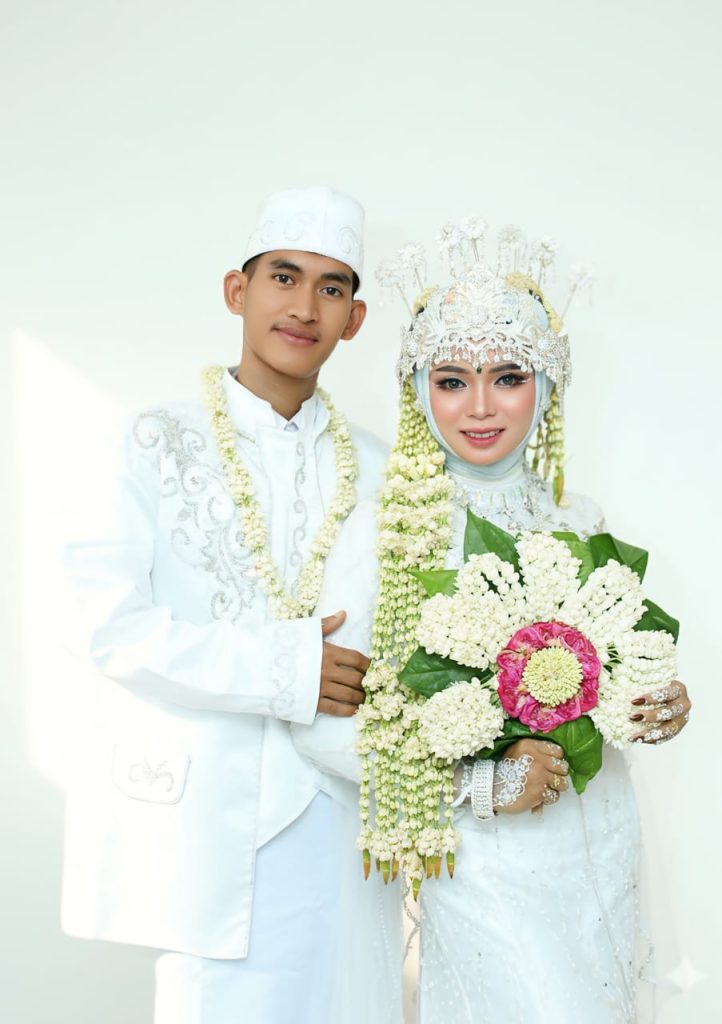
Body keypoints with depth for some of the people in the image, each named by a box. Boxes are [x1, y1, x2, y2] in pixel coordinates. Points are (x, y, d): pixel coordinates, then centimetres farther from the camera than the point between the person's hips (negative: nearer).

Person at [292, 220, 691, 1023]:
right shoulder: (385, 531, -14)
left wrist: (660, 708, -7)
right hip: (486, 863, -5)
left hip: (603, 842, 5)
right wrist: (481, 782, -19)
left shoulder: (580, 522, 0)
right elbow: (318, 726, -17)